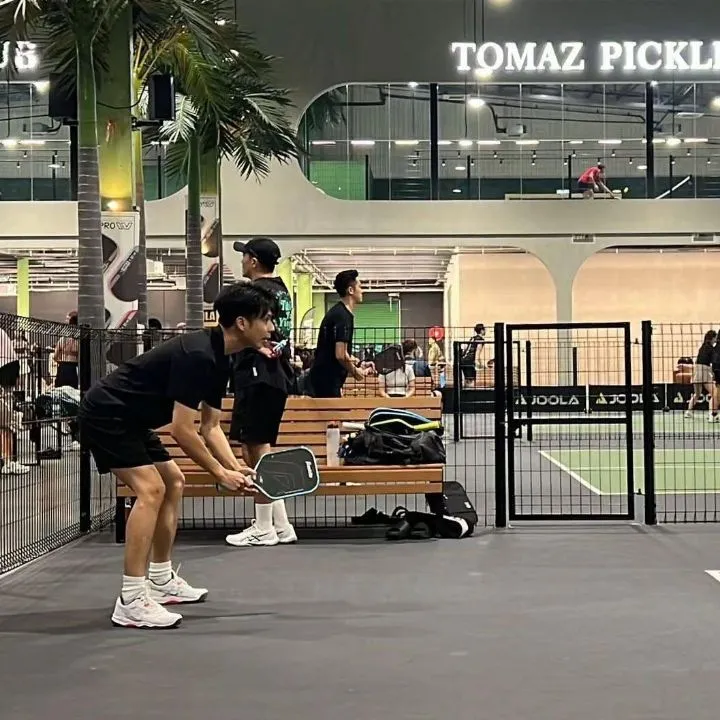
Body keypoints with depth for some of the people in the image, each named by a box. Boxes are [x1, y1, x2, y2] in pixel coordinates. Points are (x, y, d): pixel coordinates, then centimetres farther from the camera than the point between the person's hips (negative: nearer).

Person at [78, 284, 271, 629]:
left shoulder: (218, 360, 5)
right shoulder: (196, 355, -26)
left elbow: (210, 426, 11)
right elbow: (182, 430, -27)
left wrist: (235, 467, -2)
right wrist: (220, 473, -17)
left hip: (130, 419, 11)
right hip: (105, 415, -11)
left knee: (173, 483, 16)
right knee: (150, 490, -20)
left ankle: (161, 580, 26)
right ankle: (131, 602, -18)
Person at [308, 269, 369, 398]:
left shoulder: (337, 312, 14)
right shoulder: (343, 316, -17)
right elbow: (340, 355, -22)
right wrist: (355, 372, -6)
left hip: (323, 376, 10)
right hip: (328, 379, -10)